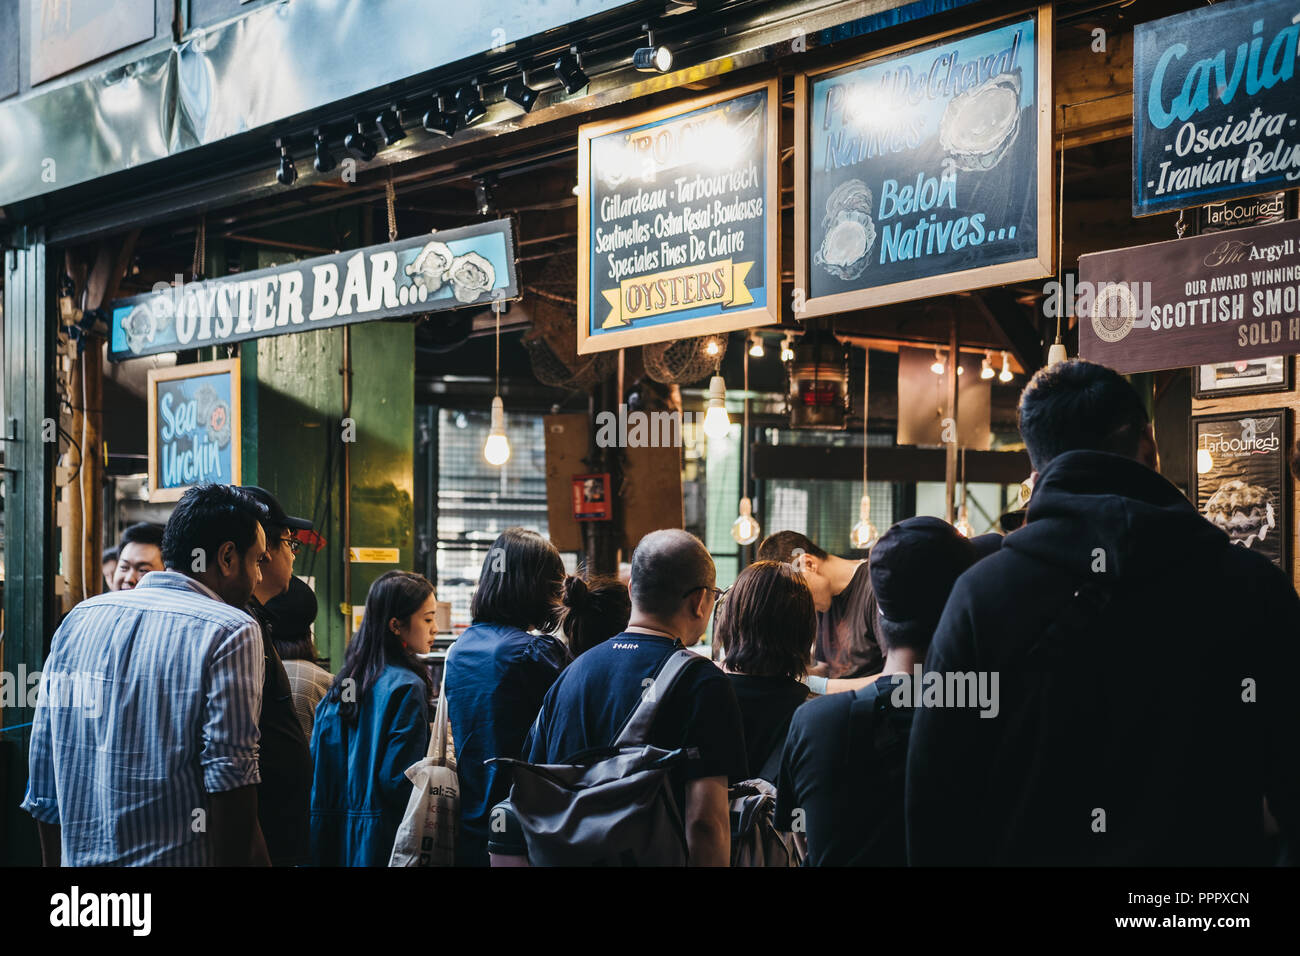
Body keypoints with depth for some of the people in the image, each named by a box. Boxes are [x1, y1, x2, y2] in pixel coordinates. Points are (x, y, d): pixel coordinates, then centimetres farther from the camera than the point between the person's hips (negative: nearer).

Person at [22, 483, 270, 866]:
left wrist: (56, 863, 16)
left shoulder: (78, 619, 7)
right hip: (182, 859, -5)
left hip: (80, 856, 5)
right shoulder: (230, 633, -11)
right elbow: (230, 784, -19)